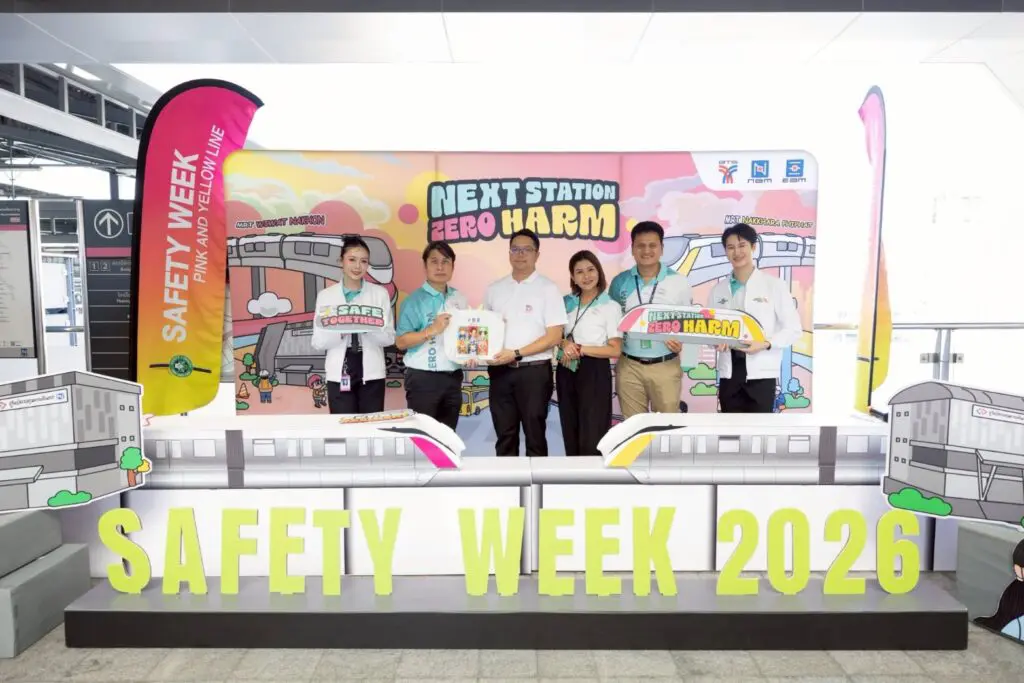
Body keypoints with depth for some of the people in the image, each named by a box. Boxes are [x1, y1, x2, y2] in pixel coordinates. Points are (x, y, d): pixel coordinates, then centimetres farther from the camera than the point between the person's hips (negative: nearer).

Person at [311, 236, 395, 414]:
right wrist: (340, 332, -18)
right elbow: (317, 342, 1)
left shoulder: (380, 293, 4)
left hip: (371, 373, 0)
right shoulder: (325, 295, 5)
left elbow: (389, 337, 0)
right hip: (338, 374, 0)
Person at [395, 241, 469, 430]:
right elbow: (401, 342, -14)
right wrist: (432, 330, -23)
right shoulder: (414, 300, -8)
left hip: (453, 377, 5)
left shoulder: (460, 299, 8)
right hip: (423, 378, -5)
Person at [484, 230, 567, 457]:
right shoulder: (494, 289, 10)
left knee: (535, 434, 5)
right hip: (500, 371, 4)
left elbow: (554, 336, -10)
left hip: (534, 371, -4)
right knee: (504, 434, 12)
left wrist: (516, 354, -17)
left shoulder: (548, 288, -4)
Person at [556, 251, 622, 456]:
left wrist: (579, 349, -15)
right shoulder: (567, 303, 9)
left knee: (591, 437, 0)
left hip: (594, 372, -5)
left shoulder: (611, 306, -5)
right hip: (566, 371, 5)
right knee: (570, 433, 12)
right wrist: (564, 344, -9)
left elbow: (615, 350, -9)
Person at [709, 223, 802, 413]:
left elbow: (794, 329, -1)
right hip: (729, 371, 3)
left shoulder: (775, 285, -1)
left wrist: (766, 344, -17)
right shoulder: (718, 289, 10)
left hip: (761, 372, -3)